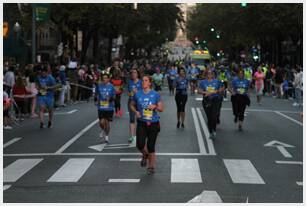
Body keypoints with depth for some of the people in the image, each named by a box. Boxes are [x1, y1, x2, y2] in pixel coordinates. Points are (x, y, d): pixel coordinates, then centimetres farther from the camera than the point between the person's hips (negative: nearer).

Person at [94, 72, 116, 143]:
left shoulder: (111, 86, -3)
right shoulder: (99, 86, 1)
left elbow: (114, 96, 1)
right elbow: (96, 94, 17)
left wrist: (110, 98, -19)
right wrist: (96, 100, 2)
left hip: (109, 108, -1)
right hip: (101, 107, 1)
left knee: (107, 122, 3)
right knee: (102, 122, -6)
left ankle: (107, 136, 25)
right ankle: (103, 130, 29)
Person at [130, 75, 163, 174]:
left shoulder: (155, 94, -2)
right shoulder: (137, 94, 1)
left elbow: (161, 109, 2)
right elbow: (132, 105, 14)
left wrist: (155, 106, -19)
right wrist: (136, 112, -5)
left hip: (153, 123, -1)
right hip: (141, 123, 1)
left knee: (151, 146, 2)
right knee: (140, 145, -14)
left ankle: (151, 166, 20)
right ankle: (145, 155, 22)